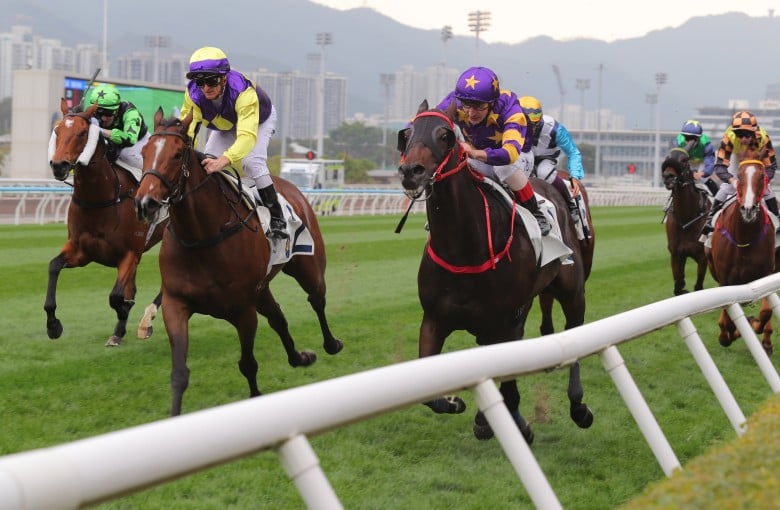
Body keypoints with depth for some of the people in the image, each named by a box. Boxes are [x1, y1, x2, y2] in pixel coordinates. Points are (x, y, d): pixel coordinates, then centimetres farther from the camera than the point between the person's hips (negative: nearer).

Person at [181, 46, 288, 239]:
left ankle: (277, 218, -17)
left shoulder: (244, 92, -47)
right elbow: (187, 128, -35)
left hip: (260, 119, -5)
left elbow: (248, 135, -59)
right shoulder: (193, 94, -33)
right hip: (225, 125, 5)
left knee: (252, 161, -26)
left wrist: (223, 161, -74)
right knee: (206, 163, -10)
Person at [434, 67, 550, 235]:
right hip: (481, 161, 4)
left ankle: (536, 215, -19)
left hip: (518, 157, -4)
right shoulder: (454, 103, -26)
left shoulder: (509, 109, -36)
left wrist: (475, 154, -70)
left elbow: (510, 153, -52)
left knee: (505, 166, -38)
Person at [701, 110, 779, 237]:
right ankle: (711, 220, 2)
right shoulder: (729, 137, -41)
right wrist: (732, 180, -59)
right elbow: (720, 166, -41)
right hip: (737, 161, 0)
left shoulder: (763, 138, -39)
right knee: (726, 188, -10)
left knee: (766, 190, -7)